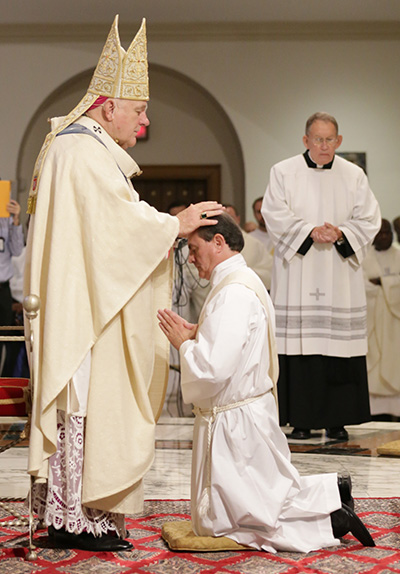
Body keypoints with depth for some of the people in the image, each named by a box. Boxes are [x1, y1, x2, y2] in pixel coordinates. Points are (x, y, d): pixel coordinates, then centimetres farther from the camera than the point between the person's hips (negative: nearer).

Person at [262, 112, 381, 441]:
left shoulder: (354, 176, 9)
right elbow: (276, 216, -4)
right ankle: (302, 419, 3)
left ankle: (337, 419, 6)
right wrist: (311, 231, -15)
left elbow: (369, 221, 5)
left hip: (340, 276, 1)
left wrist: (341, 234, -12)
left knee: (339, 346, -2)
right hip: (298, 275, -1)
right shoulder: (284, 173, 5)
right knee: (300, 343, -4)